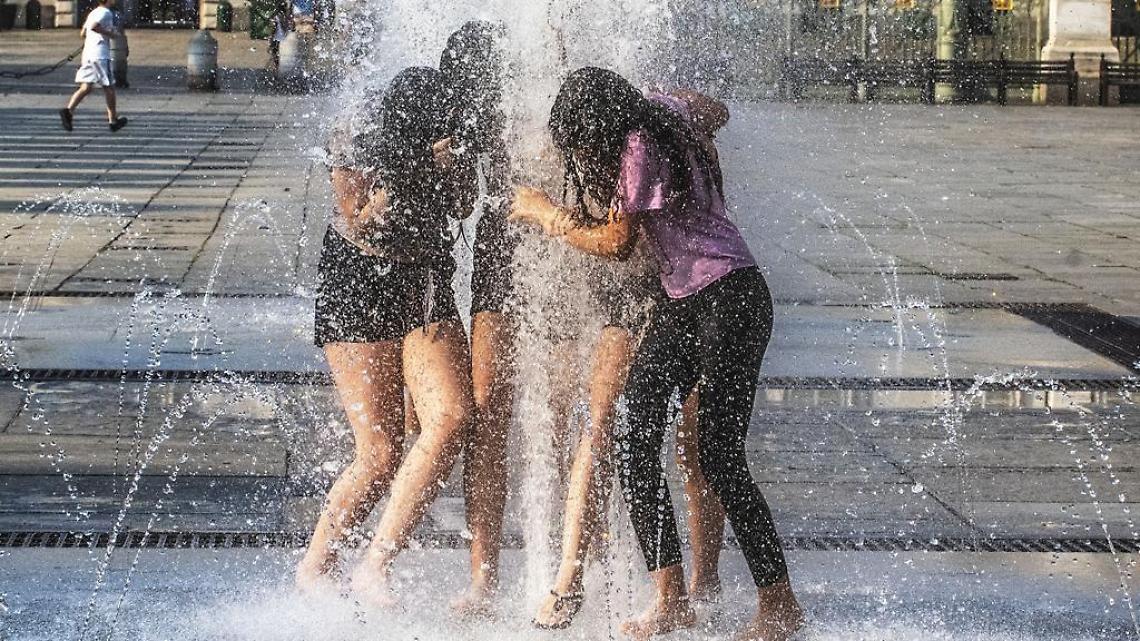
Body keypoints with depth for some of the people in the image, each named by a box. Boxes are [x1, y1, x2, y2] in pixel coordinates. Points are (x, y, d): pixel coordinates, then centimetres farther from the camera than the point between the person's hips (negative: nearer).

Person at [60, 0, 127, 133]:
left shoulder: (93, 12, 18)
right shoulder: (105, 12, -9)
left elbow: (83, 34, 21)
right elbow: (94, 27, -25)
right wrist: (109, 33, -14)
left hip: (87, 54, 8)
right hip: (100, 55, -8)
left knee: (86, 87, 3)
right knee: (109, 87, 5)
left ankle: (69, 110, -16)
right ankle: (113, 120, 13)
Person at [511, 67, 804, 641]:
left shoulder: (638, 144, -16)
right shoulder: (659, 110, 10)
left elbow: (616, 243, -10)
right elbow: (713, 111, 33)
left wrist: (544, 213, 4)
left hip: (730, 298, -10)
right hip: (680, 301, 10)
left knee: (718, 455, -10)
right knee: (634, 442, -3)